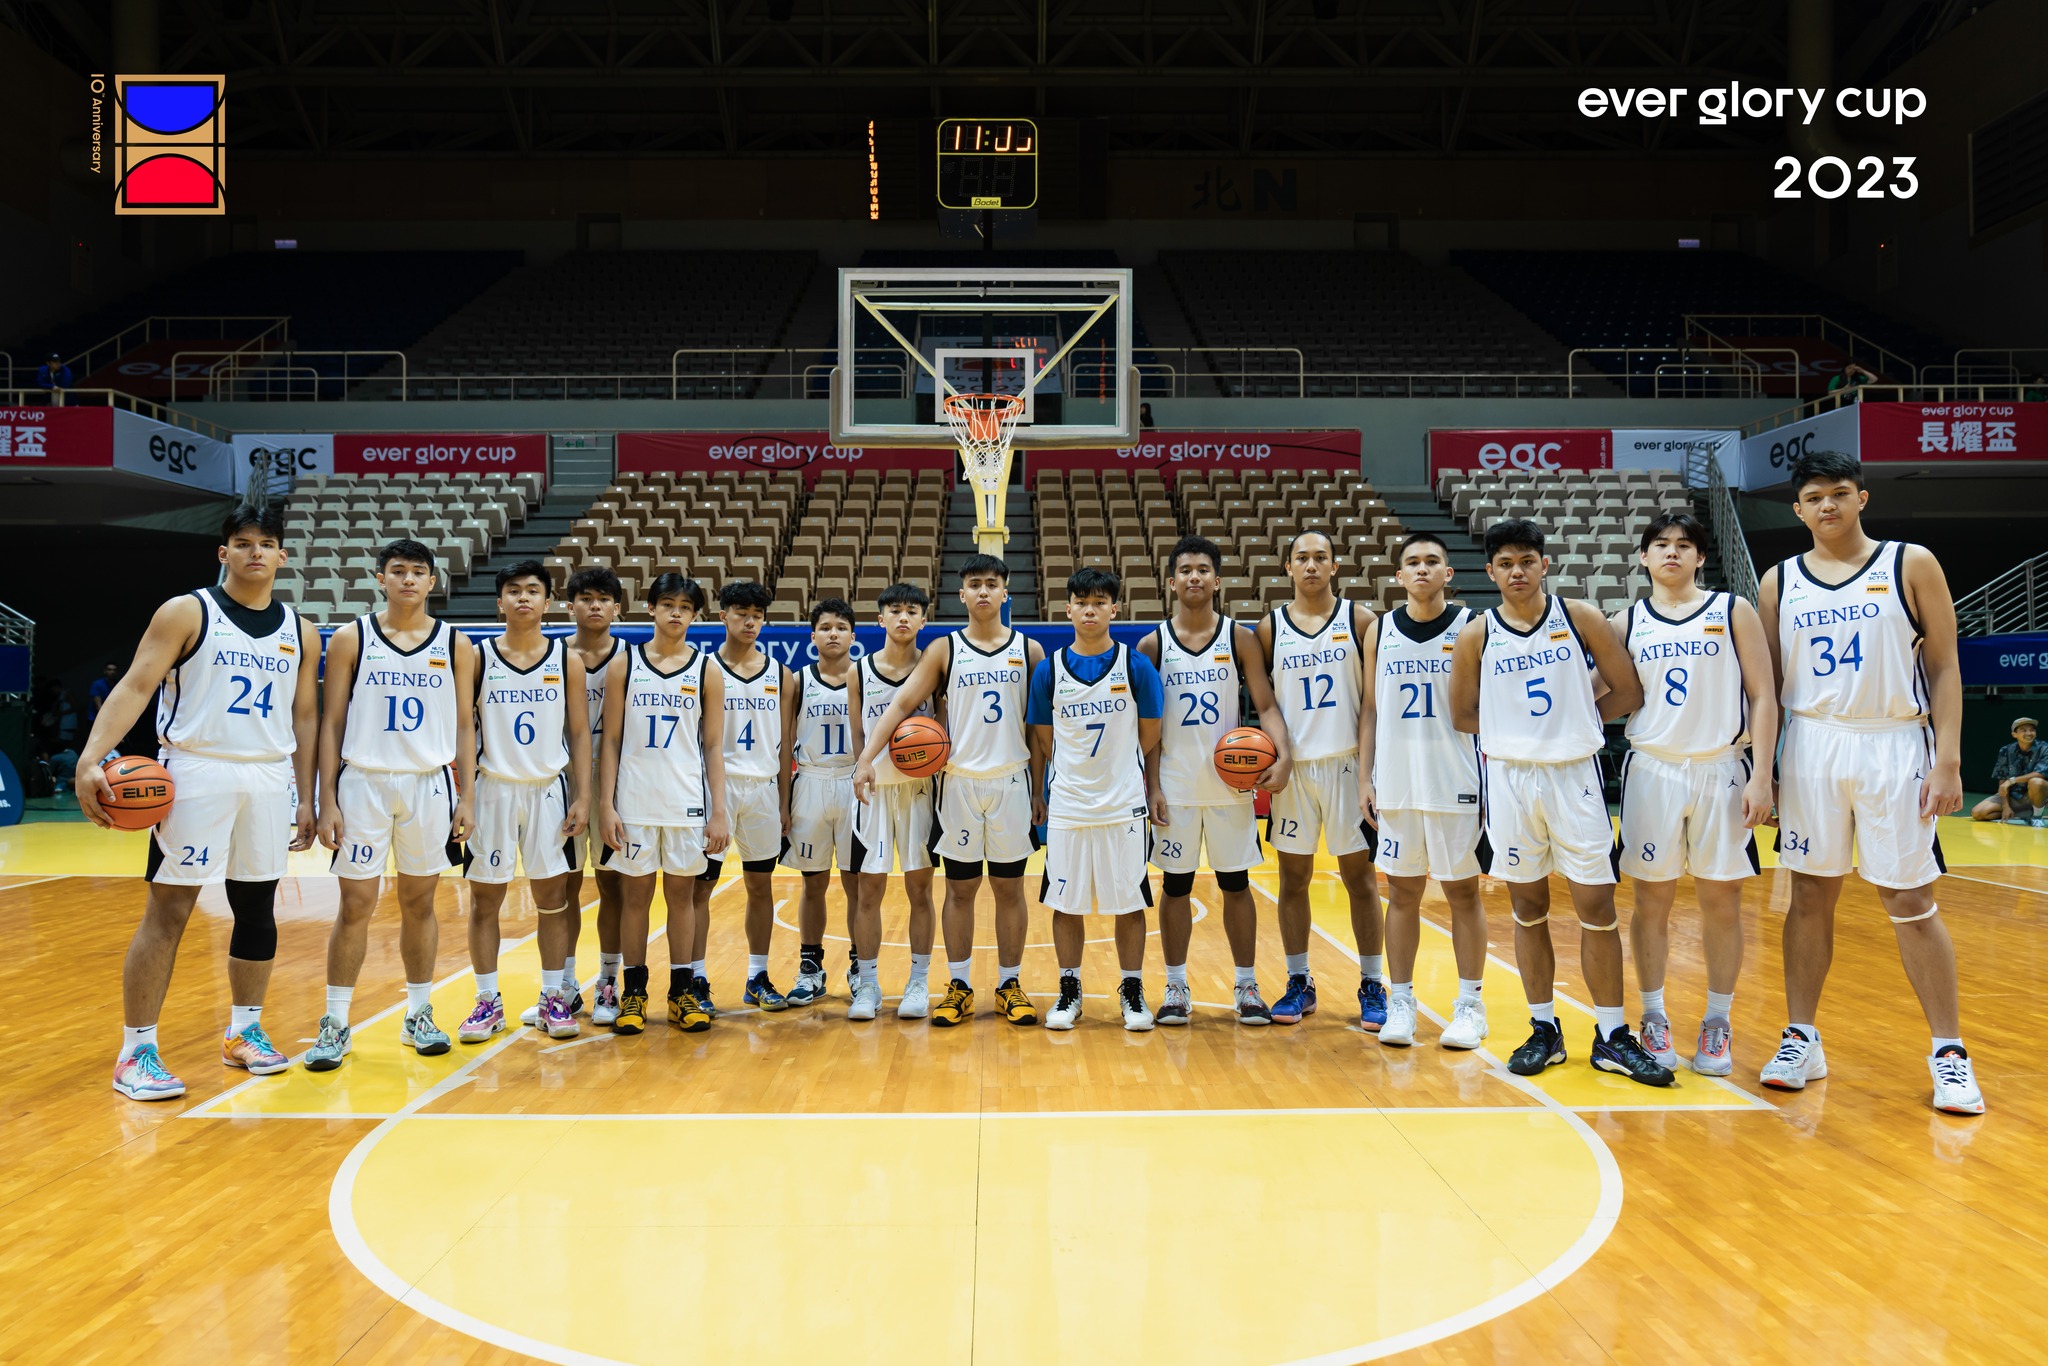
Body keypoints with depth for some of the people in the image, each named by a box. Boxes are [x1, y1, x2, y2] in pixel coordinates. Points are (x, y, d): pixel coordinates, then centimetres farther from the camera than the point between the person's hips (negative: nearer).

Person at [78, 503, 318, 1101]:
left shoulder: (300, 633, 11)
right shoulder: (187, 613, -2)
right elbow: (134, 687, -9)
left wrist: (305, 799, 11)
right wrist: (91, 759, -23)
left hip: (271, 779, 5)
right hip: (198, 775, -4)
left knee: (257, 906, 10)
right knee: (168, 909, -4)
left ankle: (244, 1031, 25)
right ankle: (136, 1051, 4)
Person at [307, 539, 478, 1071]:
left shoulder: (455, 645, 5)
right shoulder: (351, 639, 1)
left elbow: (464, 725, 7)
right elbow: (332, 722, 1)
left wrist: (467, 797, 1)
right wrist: (327, 801, -5)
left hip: (429, 786, 2)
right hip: (364, 783, -1)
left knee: (419, 903, 9)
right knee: (355, 905, 0)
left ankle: (419, 1015, 21)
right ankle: (335, 1023, 10)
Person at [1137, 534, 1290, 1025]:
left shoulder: (1240, 638, 1)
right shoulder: (1152, 645, 1)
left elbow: (1265, 705, -3)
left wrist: (1282, 754, -19)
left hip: (1231, 783, 0)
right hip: (1174, 786, 0)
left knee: (1236, 884, 7)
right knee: (1175, 886, 6)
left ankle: (1247, 987, 17)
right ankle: (1176, 988, 17)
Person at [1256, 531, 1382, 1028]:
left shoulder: (1360, 619, 1)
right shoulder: (1270, 628, 5)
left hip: (1347, 761, -2)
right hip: (1292, 764, 2)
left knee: (1360, 876, 3)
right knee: (1293, 877, 6)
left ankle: (1372, 986, 12)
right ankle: (1298, 983, 17)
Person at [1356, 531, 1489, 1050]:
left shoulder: (1471, 627, -2)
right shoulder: (1380, 632, 7)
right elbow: (1370, 709, 10)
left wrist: (1490, 774, -7)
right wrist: (1365, 778, 5)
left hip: (1456, 783, -2)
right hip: (1397, 785, 3)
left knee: (1463, 892, 6)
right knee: (1402, 893, 8)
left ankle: (1470, 1004, 16)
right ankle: (1400, 1001, 17)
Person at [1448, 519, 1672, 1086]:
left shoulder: (1580, 618, -1)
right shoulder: (1476, 636, 0)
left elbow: (1628, 692, 3)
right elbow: (1463, 715, 9)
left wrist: (1574, 720, 1)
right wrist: (1517, 730, 2)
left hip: (1575, 774, -1)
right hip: (1509, 779, 1)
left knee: (1597, 906, 0)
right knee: (1528, 909, 8)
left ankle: (1612, 1037, 11)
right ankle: (1544, 1030, 21)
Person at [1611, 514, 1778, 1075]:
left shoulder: (1734, 611, 3)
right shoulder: (1626, 622, 7)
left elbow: (1763, 697, 0)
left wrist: (1761, 775, -7)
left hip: (1722, 770, -1)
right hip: (1653, 771, 1)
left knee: (1722, 902, 4)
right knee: (1651, 901, 4)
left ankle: (1718, 1023, 17)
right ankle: (1653, 1019, 17)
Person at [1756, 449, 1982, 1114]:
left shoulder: (1911, 565, 1)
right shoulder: (1779, 582, 7)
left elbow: (1944, 668, 0)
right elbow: (1767, 684, 10)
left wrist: (1948, 761, -8)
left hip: (1895, 746, -2)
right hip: (1811, 747, 2)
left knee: (1910, 902, 0)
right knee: (1810, 894, 7)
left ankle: (1949, 1053, 11)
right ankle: (1802, 1040, 17)